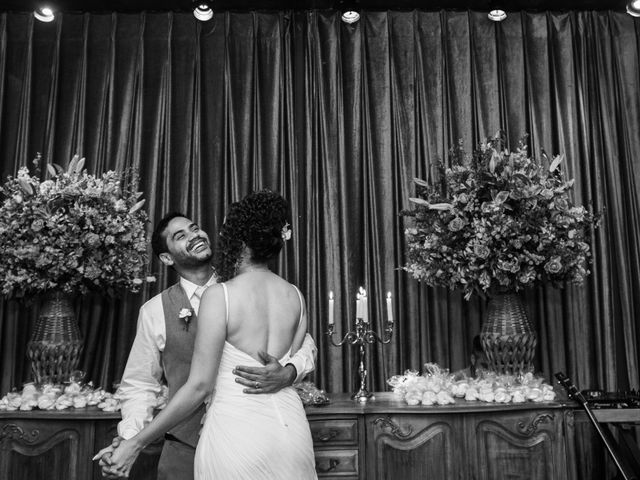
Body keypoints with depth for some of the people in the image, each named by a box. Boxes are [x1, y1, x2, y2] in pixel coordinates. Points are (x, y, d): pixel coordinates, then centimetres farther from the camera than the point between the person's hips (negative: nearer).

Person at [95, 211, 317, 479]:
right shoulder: (155, 311, -3)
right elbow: (140, 385, 4)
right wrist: (126, 439, -11)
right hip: (186, 449, 0)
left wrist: (287, 373, -22)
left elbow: (303, 343, -2)